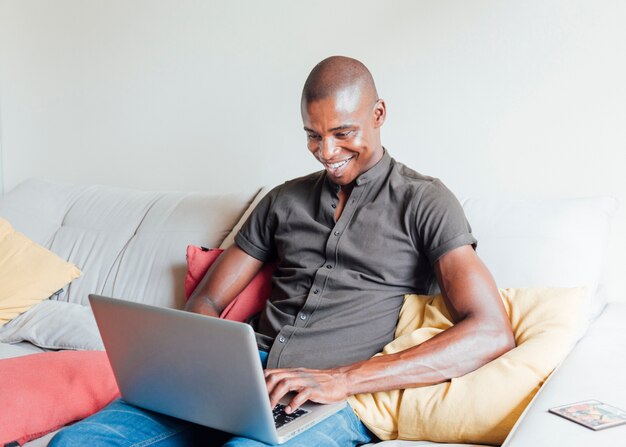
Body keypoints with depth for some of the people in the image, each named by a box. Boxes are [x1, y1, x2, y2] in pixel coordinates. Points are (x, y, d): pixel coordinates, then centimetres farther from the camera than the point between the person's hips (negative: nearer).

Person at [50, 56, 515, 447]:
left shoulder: (424, 201, 4)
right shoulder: (285, 200, 20)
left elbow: (492, 332, -9)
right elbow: (207, 300, 22)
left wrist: (342, 379, -17)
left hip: (337, 404, -4)